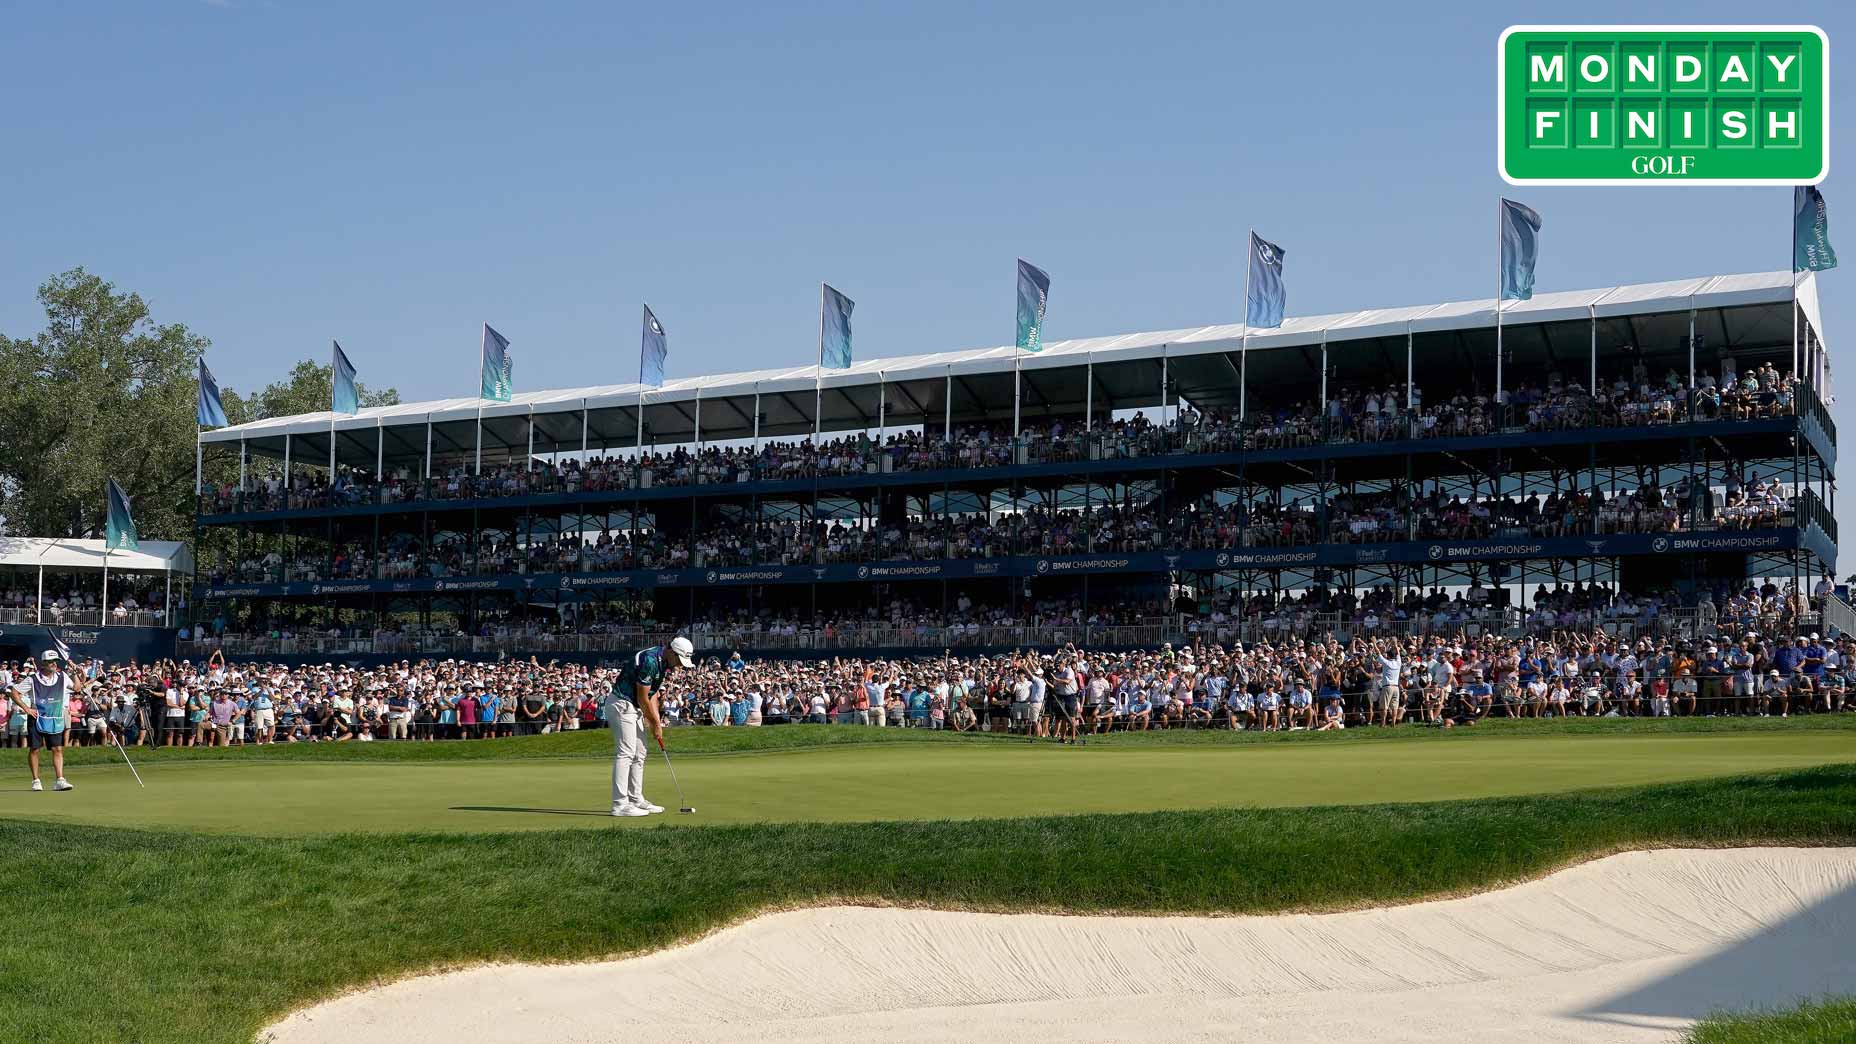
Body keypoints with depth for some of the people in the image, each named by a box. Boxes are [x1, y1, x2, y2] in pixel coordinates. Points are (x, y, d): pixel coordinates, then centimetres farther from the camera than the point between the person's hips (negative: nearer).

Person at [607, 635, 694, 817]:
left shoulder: (666, 665, 6)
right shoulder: (650, 661, -24)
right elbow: (642, 698, -19)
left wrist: (656, 722, 4)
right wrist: (655, 724, -9)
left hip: (634, 707, 10)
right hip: (621, 704, -10)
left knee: (639, 755, 11)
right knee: (625, 753, -13)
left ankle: (636, 799, 15)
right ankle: (619, 804, -15)